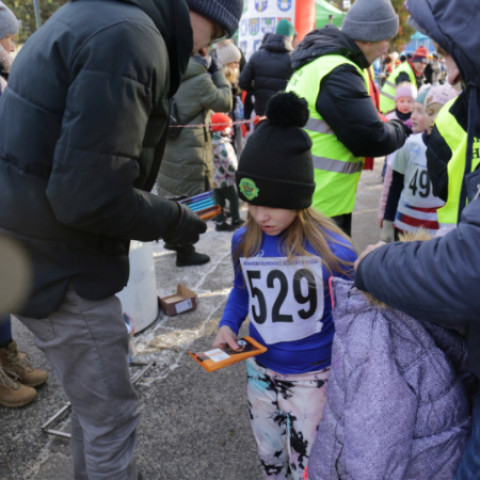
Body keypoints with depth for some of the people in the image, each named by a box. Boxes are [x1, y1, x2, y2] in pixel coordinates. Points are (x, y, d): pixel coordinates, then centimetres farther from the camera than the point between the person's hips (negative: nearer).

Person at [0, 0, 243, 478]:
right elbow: (90, 196, -27)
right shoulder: (131, 38, -20)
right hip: (60, 269, -10)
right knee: (110, 415, 8)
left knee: (93, 400, 25)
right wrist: (172, 220, -10)